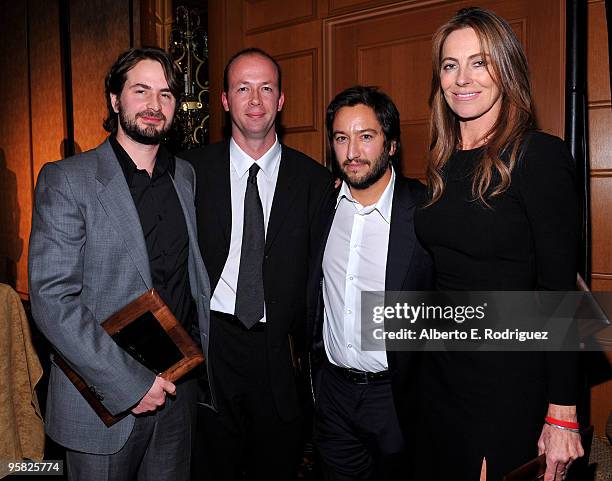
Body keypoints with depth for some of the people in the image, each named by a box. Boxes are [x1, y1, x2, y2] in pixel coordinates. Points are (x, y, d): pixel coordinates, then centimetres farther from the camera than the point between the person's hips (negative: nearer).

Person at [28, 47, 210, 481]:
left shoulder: (185, 175, 6)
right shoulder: (65, 180, -11)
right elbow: (51, 299, -17)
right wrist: (130, 382, -19)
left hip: (178, 390, 5)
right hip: (103, 397, -4)